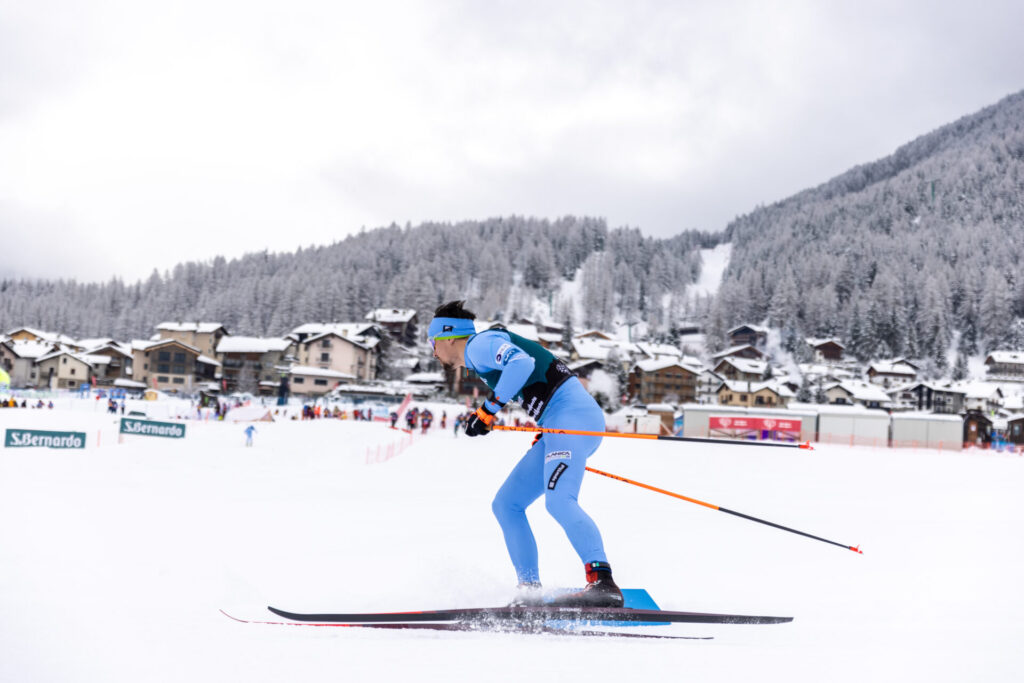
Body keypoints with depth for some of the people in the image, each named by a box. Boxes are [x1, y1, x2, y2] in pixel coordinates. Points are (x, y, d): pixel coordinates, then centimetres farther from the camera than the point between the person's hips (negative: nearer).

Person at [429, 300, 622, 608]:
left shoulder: (479, 343, -3)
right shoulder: (482, 359, 26)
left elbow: (521, 362, -22)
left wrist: (489, 408, -18)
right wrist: (542, 440, 27)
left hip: (573, 414, -10)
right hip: (557, 427, 10)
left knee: (558, 500, -28)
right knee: (506, 505, 8)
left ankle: (603, 583, -35)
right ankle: (530, 594, 4)